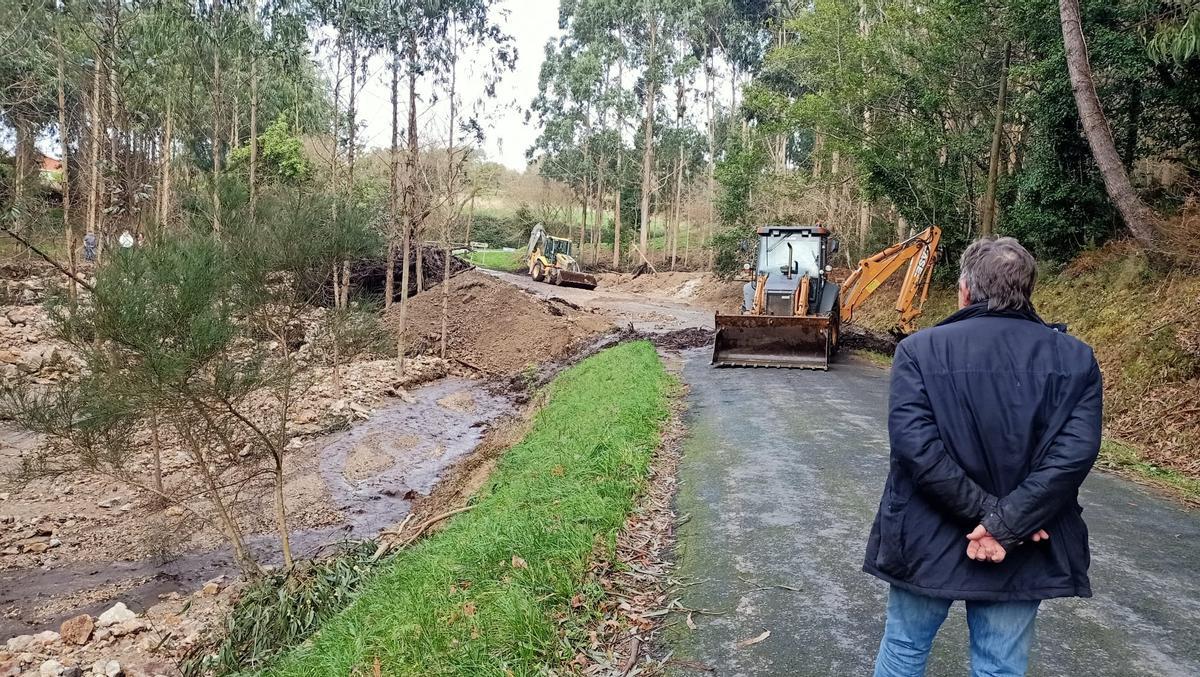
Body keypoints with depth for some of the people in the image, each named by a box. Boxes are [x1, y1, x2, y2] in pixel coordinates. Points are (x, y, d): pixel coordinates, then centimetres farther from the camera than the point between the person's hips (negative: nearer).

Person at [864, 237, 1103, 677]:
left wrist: (985, 513, -14)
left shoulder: (920, 349, -10)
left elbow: (915, 446, -20)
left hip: (927, 541, -1)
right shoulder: (1076, 358, -3)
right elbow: (1072, 455, -14)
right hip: (1023, 551, 2)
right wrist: (1005, 523, -15)